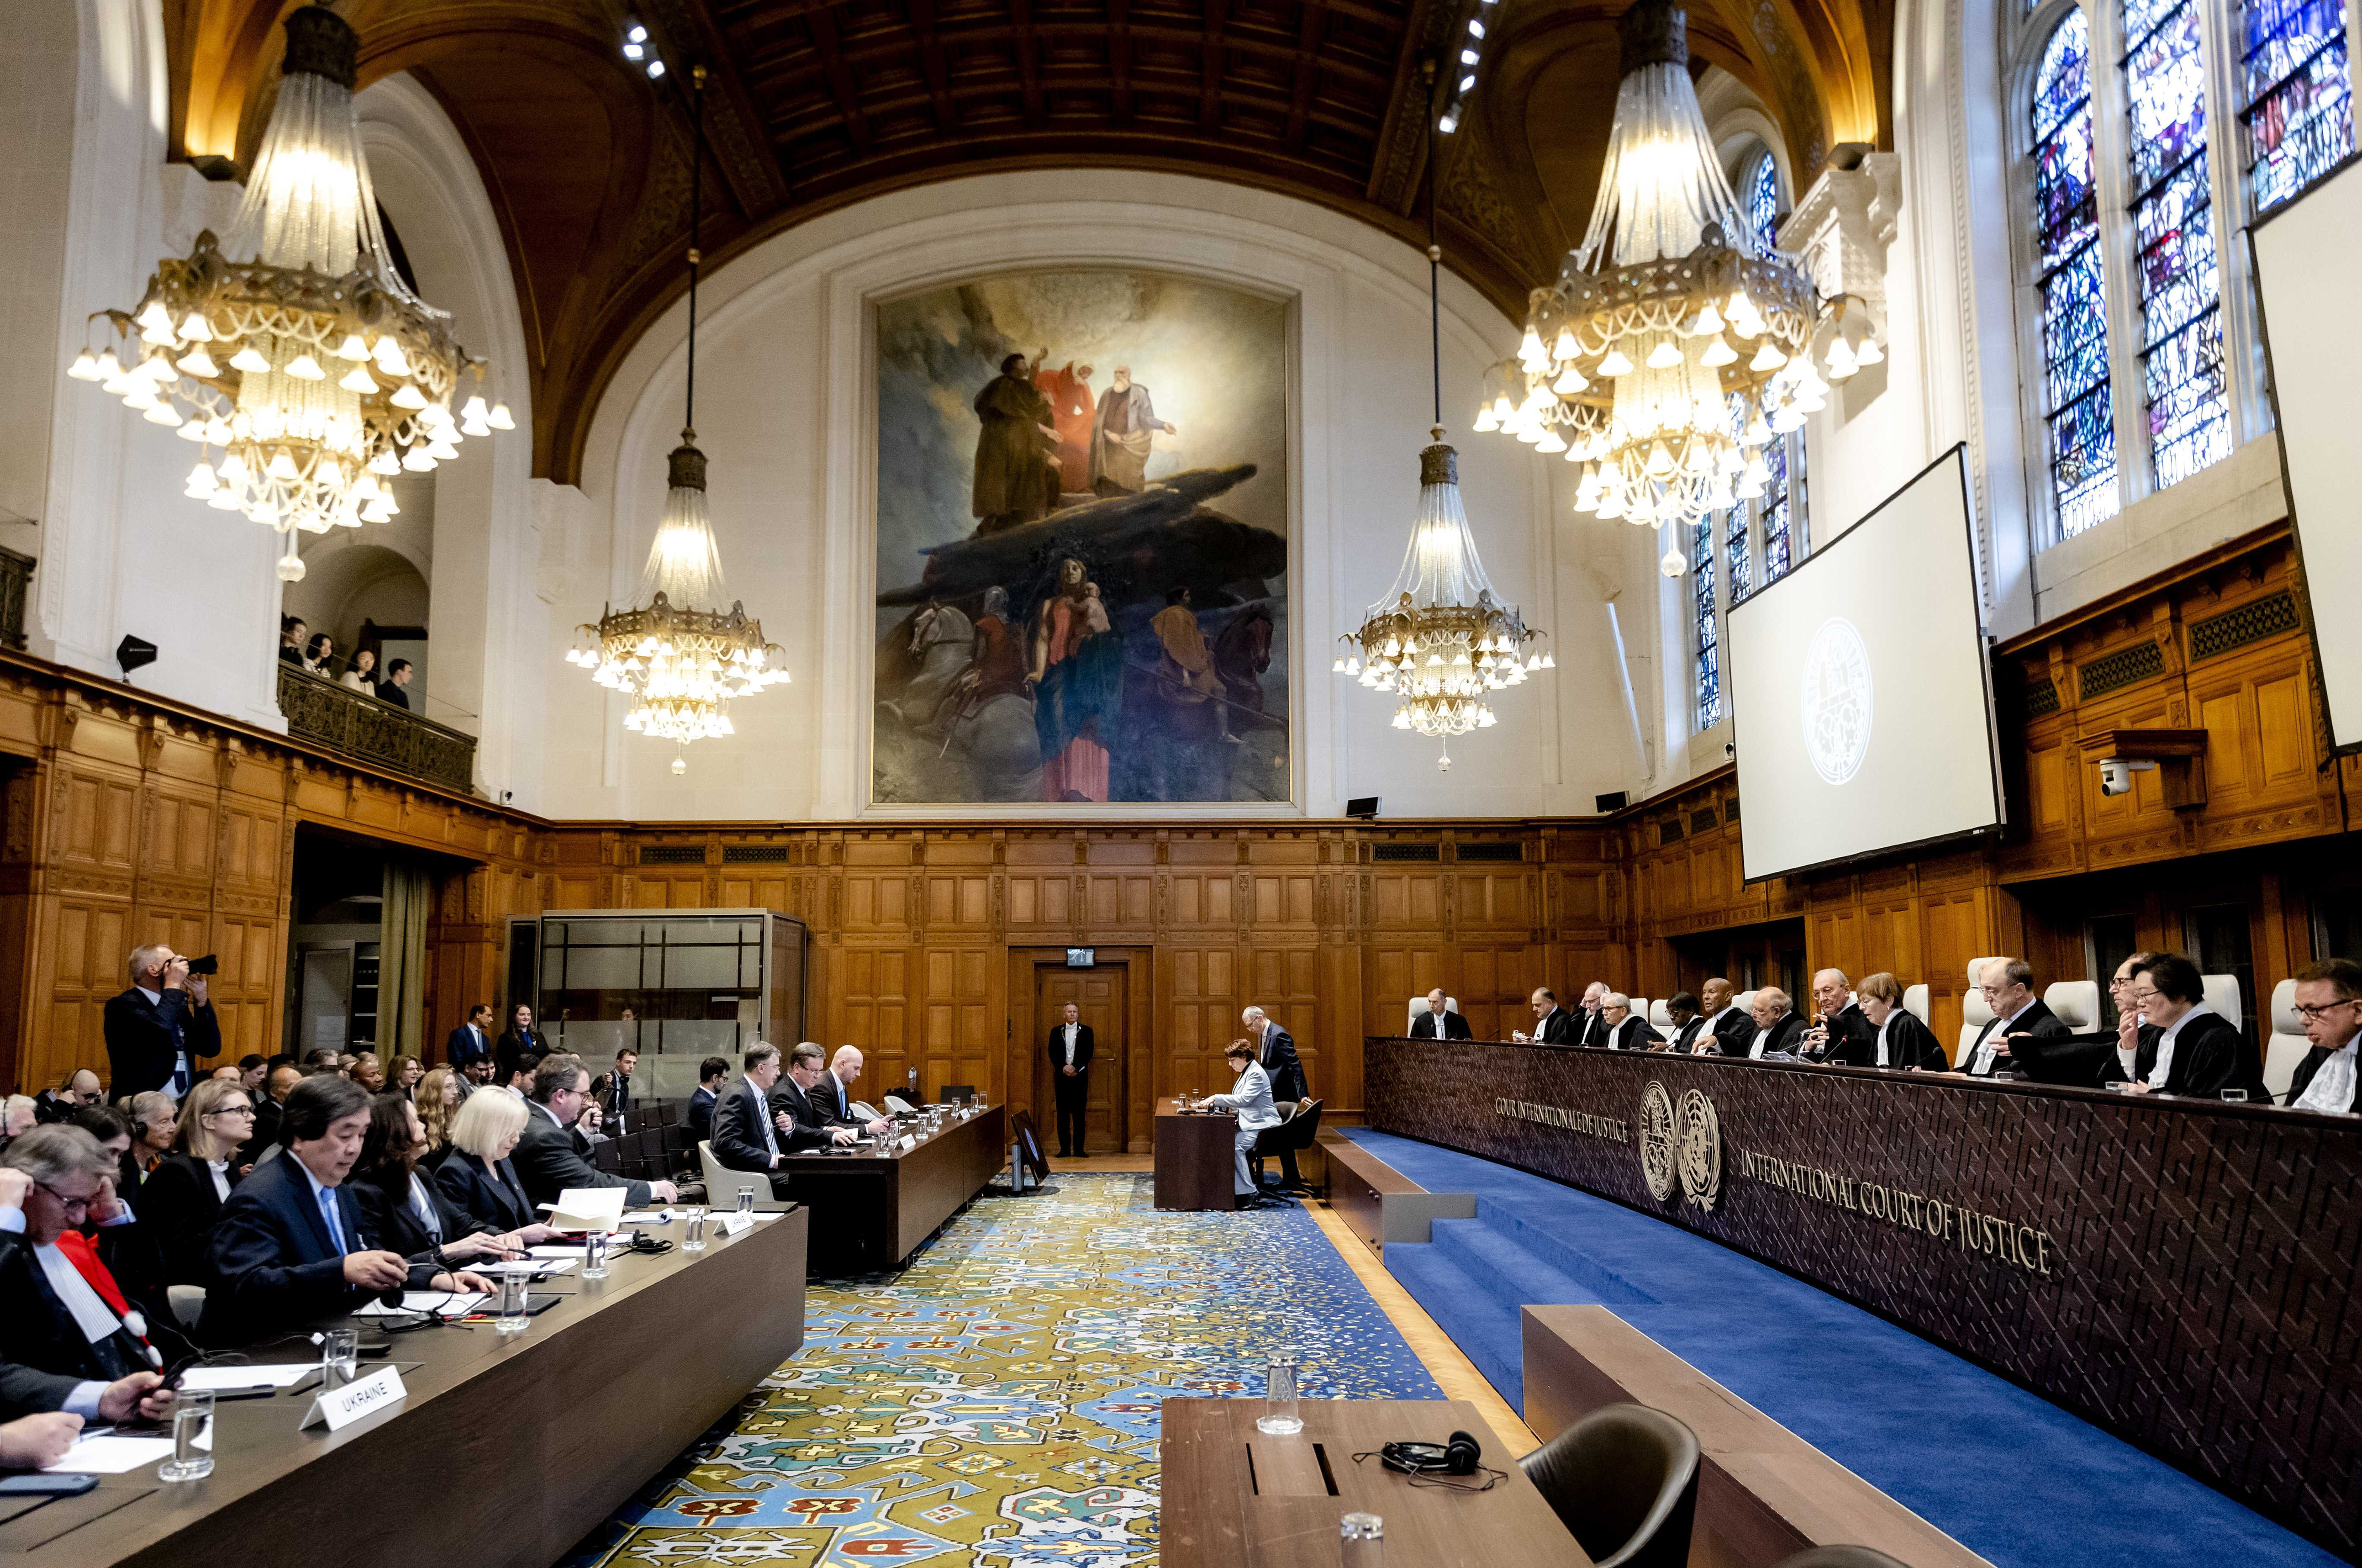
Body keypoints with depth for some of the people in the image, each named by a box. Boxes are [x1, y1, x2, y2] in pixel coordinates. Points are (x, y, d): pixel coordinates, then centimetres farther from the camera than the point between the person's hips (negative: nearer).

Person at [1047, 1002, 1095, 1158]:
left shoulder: (1086, 1031, 6)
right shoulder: (1056, 1031, 9)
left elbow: (1089, 1053, -1)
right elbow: (1052, 1053, 4)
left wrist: (1075, 1068, -11)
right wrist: (1064, 1067, -10)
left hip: (1080, 1075, -1)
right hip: (1061, 1075, 1)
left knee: (1079, 1113, -1)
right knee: (1063, 1112, 1)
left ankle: (1079, 1149, 2)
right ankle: (1065, 1148, 5)